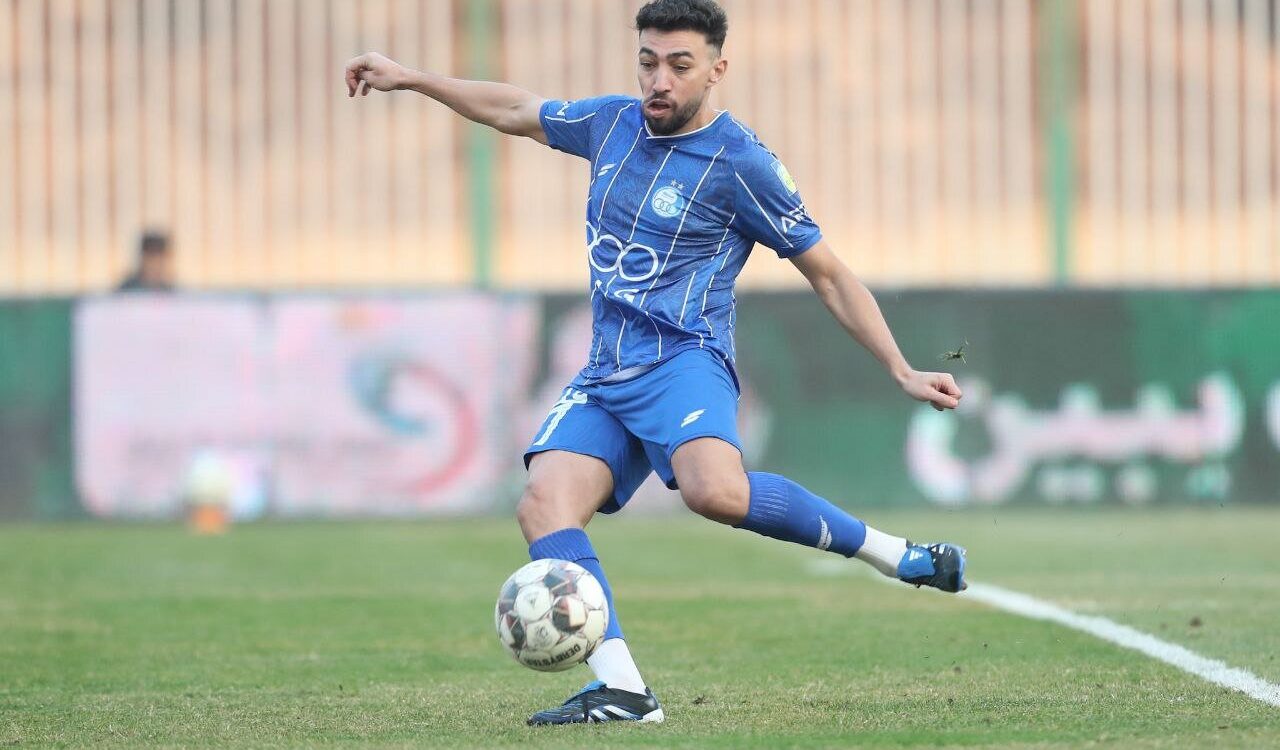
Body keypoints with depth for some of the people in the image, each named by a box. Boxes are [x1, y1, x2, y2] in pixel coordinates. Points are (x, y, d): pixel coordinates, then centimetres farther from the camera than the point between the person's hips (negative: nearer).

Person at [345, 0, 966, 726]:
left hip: (683, 361, -6)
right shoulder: (614, 122, 13)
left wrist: (903, 372, -4)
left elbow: (831, 276, 1)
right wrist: (409, 78, 33)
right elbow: (516, 111, 31)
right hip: (606, 377, 6)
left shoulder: (740, 161, -4)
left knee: (714, 489, -36)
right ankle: (621, 688, -27)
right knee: (544, 503, -20)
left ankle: (898, 554, -21)